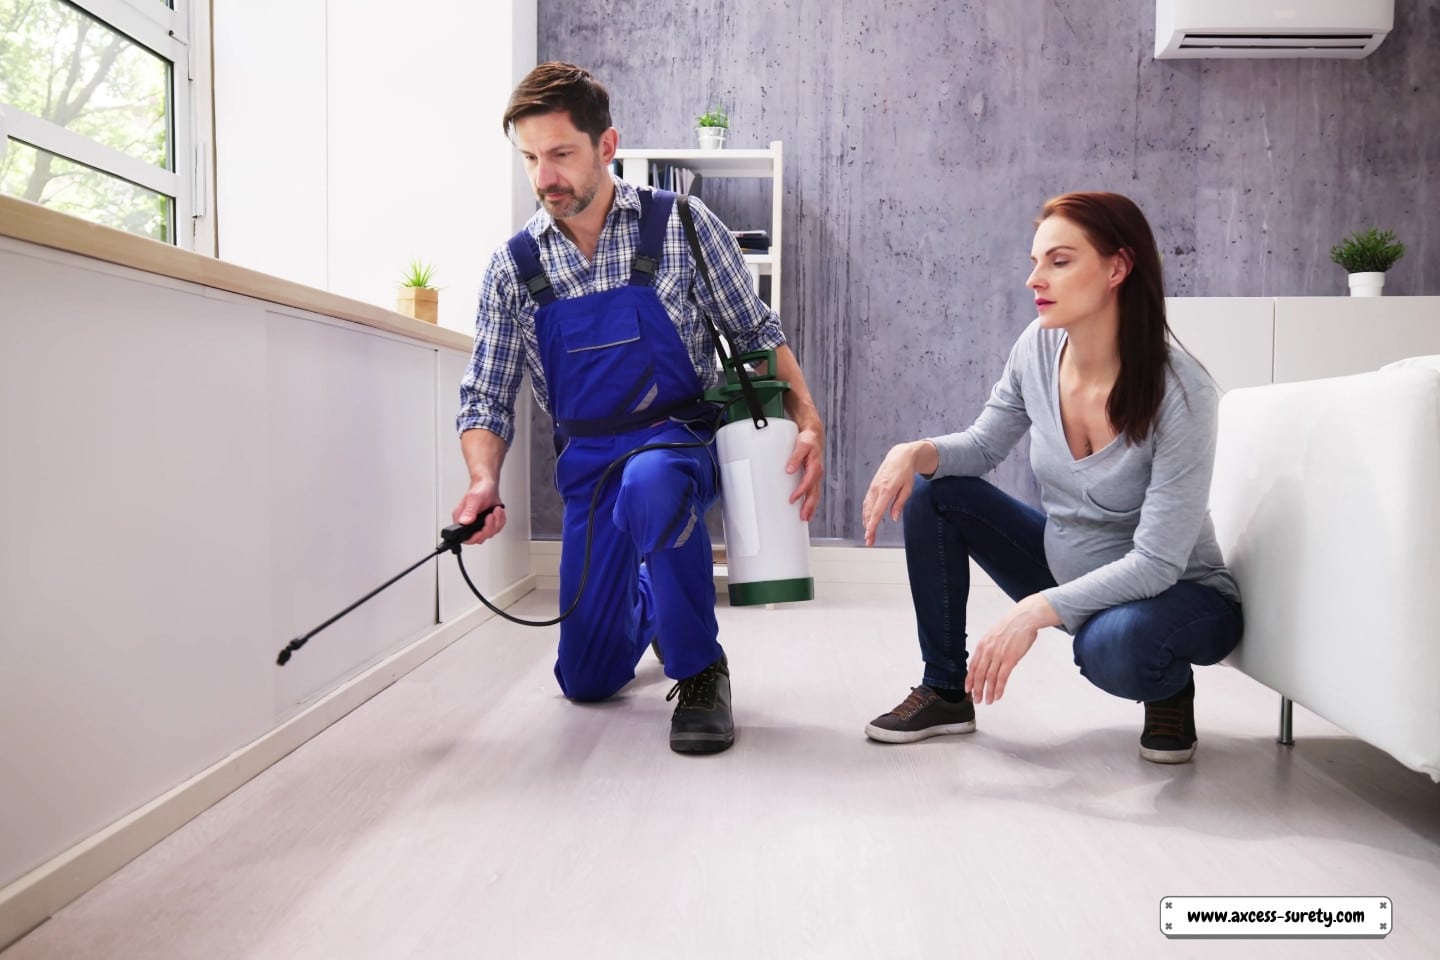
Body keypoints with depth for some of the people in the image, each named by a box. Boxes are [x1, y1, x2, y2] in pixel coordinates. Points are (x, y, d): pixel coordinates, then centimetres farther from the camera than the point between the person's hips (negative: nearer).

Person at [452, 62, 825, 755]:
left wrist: (809, 421, -17)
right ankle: (649, 607, 42)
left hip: (683, 437, -3)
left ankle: (700, 671, -18)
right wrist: (484, 481, -19)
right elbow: (488, 398, 1)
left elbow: (756, 334, -1)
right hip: (588, 462, 3)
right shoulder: (513, 267, -1)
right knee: (586, 679, 6)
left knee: (649, 484, -42)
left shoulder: (680, 225, -7)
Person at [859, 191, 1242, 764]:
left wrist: (1034, 611, -36)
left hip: (1181, 594, -5)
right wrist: (914, 452, -18)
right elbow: (983, 446, 3)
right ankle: (946, 689, 5)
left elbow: (1155, 563, -28)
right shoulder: (1037, 350, -12)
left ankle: (1170, 688, 2)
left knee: (1114, 643, -39)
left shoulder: (1181, 392, -27)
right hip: (1064, 566, 6)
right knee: (932, 492, -7)